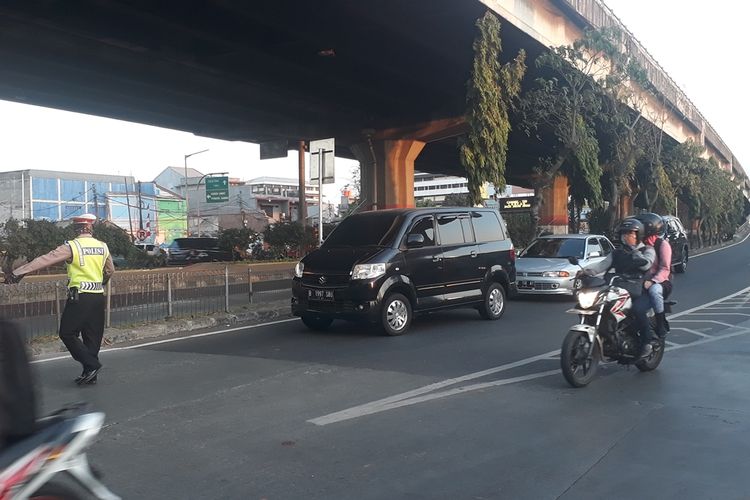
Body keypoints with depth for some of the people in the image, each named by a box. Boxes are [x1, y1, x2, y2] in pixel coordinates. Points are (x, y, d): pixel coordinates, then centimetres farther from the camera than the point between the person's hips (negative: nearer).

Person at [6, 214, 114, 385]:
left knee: (67, 333, 5)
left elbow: (45, 260, -11)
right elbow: (110, 270, 21)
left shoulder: (71, 247, -9)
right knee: (93, 336, 11)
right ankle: (90, 374, 15)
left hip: (79, 298, -6)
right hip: (98, 297, 6)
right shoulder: (103, 247, 7)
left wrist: (18, 272, -7)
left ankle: (91, 365, -4)